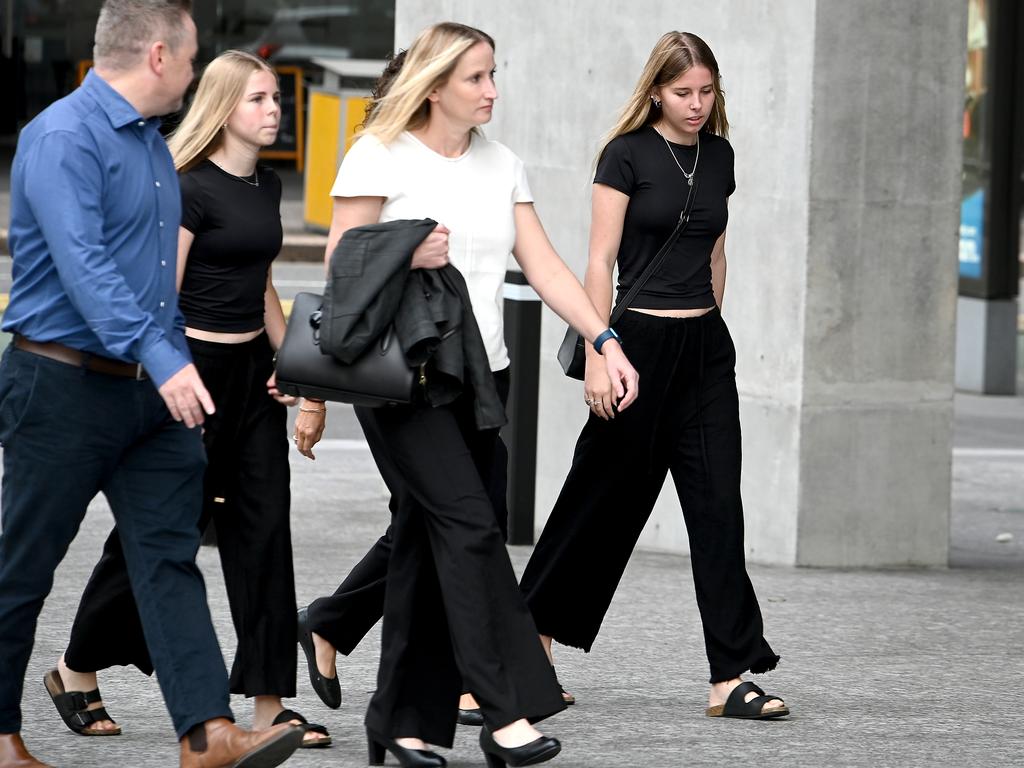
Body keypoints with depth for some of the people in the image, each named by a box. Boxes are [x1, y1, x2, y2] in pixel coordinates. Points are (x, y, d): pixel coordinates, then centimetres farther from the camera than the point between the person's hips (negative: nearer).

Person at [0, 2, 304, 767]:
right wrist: (161, 357, -34)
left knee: (170, 555, -3)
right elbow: (82, 263, -27)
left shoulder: (151, 141, 14)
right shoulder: (63, 137, -16)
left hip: (151, 389, 8)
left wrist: (178, 362, 21)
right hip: (64, 384, -8)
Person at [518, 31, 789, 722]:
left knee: (718, 508, -2)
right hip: (642, 340, -5)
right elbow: (601, 261, -10)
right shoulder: (628, 154, -7)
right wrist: (598, 355, -16)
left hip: (706, 347, 5)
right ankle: (533, 635, 23)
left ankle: (731, 678, -5)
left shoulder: (718, 156, 10)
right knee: (607, 499, 5)